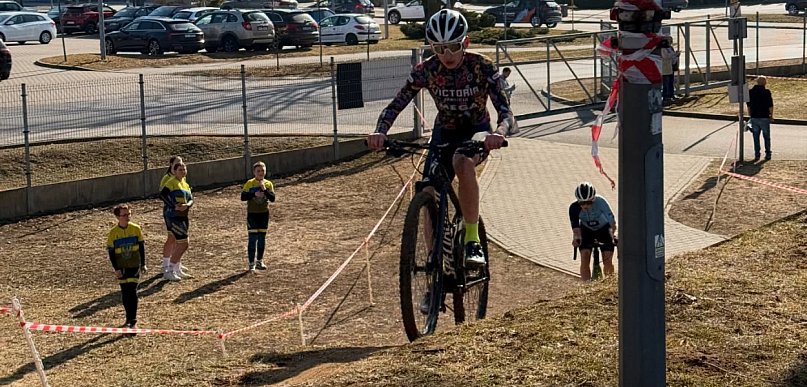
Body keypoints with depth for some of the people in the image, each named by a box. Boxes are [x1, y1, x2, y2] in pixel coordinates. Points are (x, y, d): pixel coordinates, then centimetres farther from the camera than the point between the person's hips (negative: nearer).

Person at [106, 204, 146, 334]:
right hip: (121, 268, 1)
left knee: (132, 292, -7)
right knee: (124, 293, 6)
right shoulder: (113, 232, -5)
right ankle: (129, 319, 19)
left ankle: (133, 320, -4)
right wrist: (116, 268, -7)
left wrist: (143, 264, 5)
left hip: (134, 266, -1)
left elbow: (142, 247, 6)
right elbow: (111, 252, -1)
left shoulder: (136, 229, -3)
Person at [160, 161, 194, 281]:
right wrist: (174, 206, -25)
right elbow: (162, 195, -20)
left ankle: (177, 270, 29)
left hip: (183, 217, 8)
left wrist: (187, 205, -13)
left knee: (178, 245, 16)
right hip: (174, 217, -8)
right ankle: (169, 272, -3)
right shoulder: (172, 182, -9)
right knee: (183, 245, -10)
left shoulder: (185, 184, 16)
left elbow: (191, 199, 9)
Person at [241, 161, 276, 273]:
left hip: (264, 213, 3)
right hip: (252, 214, -3)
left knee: (262, 238, 11)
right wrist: (254, 194, -23)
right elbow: (243, 197, -11)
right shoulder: (249, 183, -5)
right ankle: (252, 263, -2)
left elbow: (272, 198, -8)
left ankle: (259, 261, 24)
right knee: (253, 238, -6)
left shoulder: (268, 184, 1)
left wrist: (265, 190, -20)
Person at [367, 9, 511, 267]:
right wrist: (380, 132, -39)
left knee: (462, 162, -38)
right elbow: (395, 106, -17)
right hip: (444, 133, 3)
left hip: (476, 132, -3)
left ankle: (472, 241, -30)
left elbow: (505, 111, -28)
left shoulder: (481, 67, -22)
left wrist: (499, 132, -52)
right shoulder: (426, 70, -17)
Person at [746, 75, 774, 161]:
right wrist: (771, 115, 4)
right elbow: (770, 106, -9)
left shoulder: (750, 92, 2)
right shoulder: (766, 92, -10)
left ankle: (757, 155, 7)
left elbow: (748, 105, 10)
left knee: (756, 137, 9)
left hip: (754, 118, 3)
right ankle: (768, 154, 13)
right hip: (764, 117, -3)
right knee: (766, 136, 10)